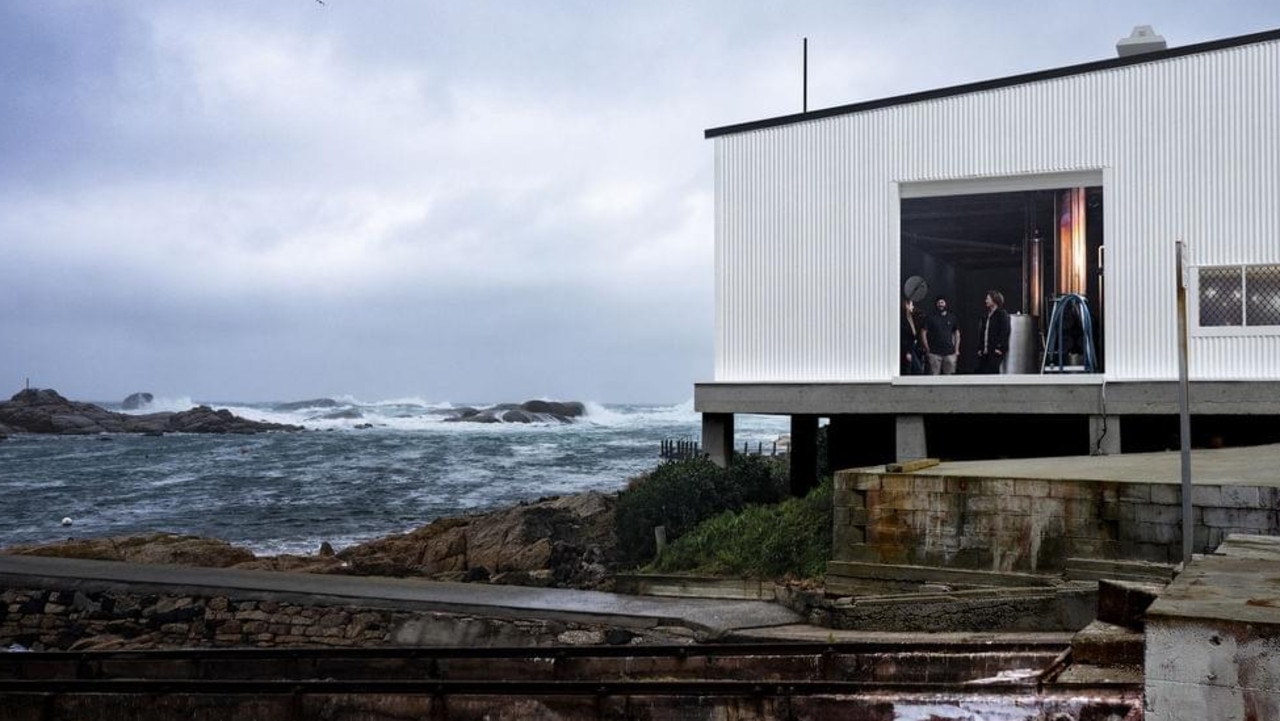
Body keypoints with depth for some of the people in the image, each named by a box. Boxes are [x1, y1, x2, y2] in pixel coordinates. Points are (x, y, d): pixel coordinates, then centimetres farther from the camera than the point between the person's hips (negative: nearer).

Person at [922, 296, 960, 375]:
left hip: (949, 353, 3)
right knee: (934, 375, -7)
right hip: (935, 353, -3)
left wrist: (956, 349, 8)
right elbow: (924, 334, 1)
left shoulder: (952, 318, 11)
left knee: (948, 375, 2)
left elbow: (957, 334, 16)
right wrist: (927, 348, -4)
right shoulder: (930, 318, 3)